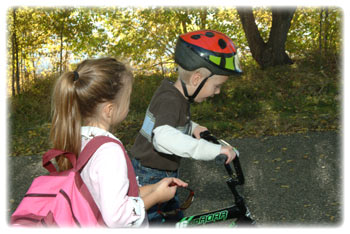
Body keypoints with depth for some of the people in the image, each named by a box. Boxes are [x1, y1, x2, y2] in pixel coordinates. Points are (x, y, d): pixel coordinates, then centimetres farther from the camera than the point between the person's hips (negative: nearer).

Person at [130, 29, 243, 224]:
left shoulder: (178, 96, 1)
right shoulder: (170, 100, -29)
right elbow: (162, 136, -49)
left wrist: (192, 127, 1)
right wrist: (213, 150, -51)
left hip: (165, 174, 9)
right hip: (150, 178, -9)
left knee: (175, 219, 22)